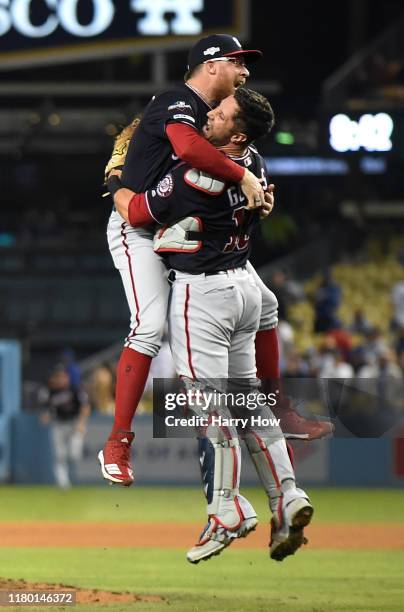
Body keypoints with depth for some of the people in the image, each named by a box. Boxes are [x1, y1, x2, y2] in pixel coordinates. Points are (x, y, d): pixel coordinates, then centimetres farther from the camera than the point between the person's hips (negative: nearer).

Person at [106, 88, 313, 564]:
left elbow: (135, 214, -9)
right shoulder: (252, 164, 1)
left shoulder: (195, 178, -23)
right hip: (243, 286, 9)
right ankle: (286, 498, 8)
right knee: (245, 395, 13)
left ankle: (228, 512, -4)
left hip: (202, 292, -9)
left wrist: (115, 184, 12)